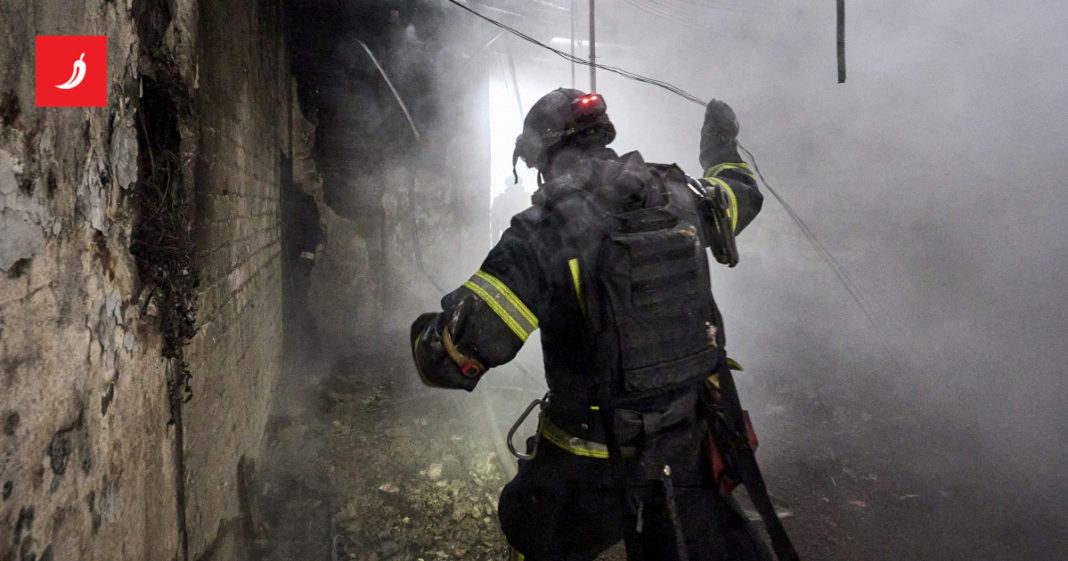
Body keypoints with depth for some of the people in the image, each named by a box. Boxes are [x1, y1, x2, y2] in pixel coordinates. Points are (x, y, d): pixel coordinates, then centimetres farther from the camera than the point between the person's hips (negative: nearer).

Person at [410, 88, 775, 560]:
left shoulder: (541, 232, -21)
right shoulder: (678, 198, -5)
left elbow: (454, 353, -26)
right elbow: (741, 195, 20)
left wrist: (426, 332, -2)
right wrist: (723, 148, 41)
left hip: (589, 471, -4)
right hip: (688, 450, 4)